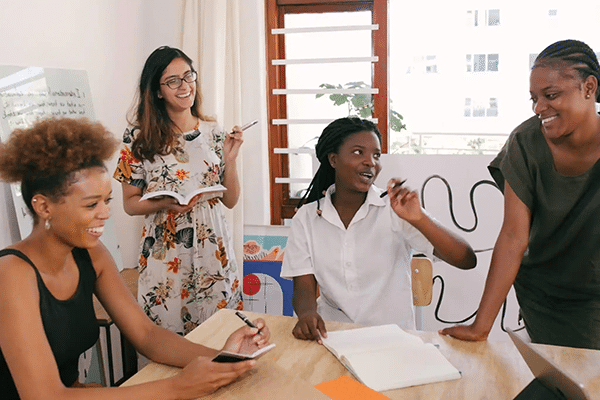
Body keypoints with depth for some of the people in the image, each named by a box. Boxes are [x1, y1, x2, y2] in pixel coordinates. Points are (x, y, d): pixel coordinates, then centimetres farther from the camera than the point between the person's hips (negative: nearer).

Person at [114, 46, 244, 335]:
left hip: (212, 249, 3)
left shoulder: (213, 132, 6)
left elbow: (230, 200, 7)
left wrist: (229, 158, -7)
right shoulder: (139, 137, -2)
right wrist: (165, 203, -17)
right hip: (165, 253, -2)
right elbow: (130, 203, 1)